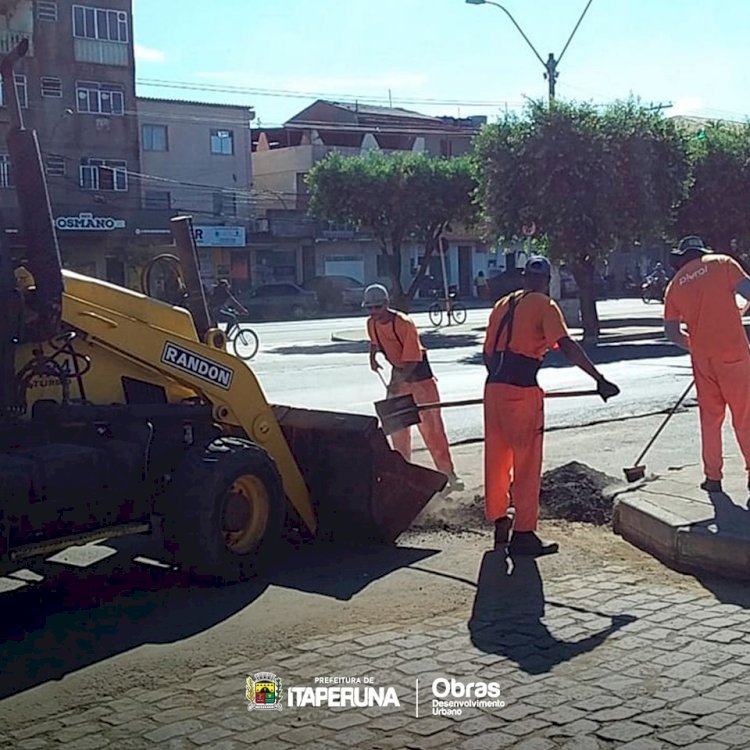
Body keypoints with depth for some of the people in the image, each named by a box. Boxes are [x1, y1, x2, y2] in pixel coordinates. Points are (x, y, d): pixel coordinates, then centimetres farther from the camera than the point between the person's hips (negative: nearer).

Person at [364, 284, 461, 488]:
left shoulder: (404, 324, -27)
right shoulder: (372, 324, -5)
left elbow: (412, 360, -28)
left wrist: (398, 381, -37)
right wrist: (373, 356, 4)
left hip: (418, 372, -7)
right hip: (398, 372, 7)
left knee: (431, 424, -7)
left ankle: (448, 472, -1)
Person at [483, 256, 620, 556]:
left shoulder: (503, 305, 17)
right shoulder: (544, 305, -3)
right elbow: (567, 346, -15)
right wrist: (599, 379, -16)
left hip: (494, 387, 7)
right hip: (522, 391, -7)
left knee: (497, 458, 15)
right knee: (526, 462, 1)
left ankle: (500, 523, 27)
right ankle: (523, 534, 3)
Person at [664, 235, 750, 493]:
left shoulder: (675, 284, 11)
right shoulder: (722, 263, 1)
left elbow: (671, 331, 10)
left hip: (702, 357, 3)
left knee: (710, 416, 14)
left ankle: (713, 477, 15)